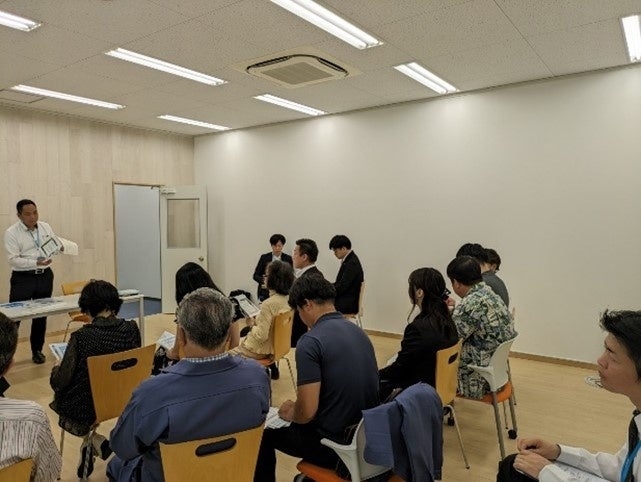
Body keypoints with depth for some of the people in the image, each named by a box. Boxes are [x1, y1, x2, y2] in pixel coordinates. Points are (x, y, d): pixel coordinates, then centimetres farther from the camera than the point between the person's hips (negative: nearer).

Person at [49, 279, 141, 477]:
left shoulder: (81, 337, -22)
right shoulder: (131, 329, -11)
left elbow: (59, 382, -15)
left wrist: (57, 368, 8)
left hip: (84, 409, -4)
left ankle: (96, 441, 10)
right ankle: (89, 446, 31)